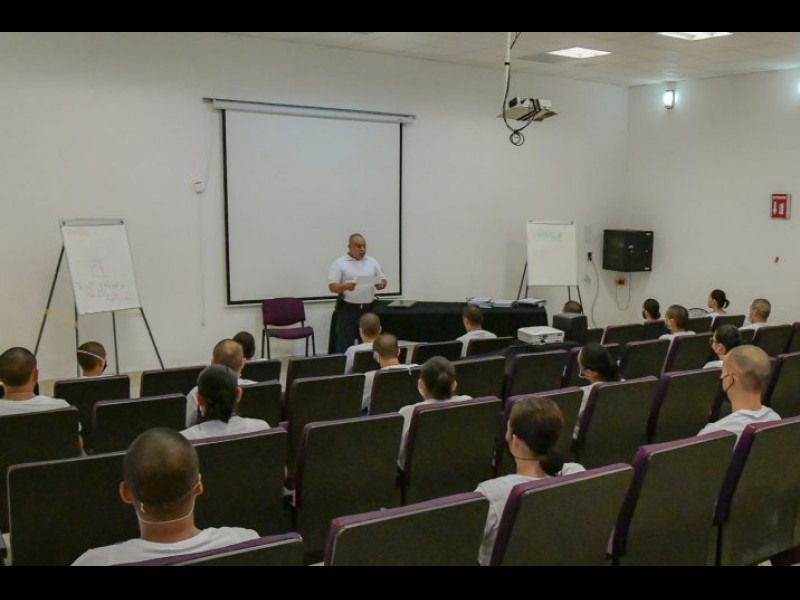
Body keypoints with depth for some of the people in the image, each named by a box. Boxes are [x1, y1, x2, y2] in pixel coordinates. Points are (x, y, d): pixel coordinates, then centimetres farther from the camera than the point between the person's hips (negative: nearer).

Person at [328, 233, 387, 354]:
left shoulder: (372, 262, 11)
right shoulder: (339, 263, -3)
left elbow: (383, 280, 13)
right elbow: (332, 286, -8)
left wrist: (381, 284, -11)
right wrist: (345, 286, -28)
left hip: (368, 309, 4)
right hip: (347, 309, -4)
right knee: (344, 346, -3)